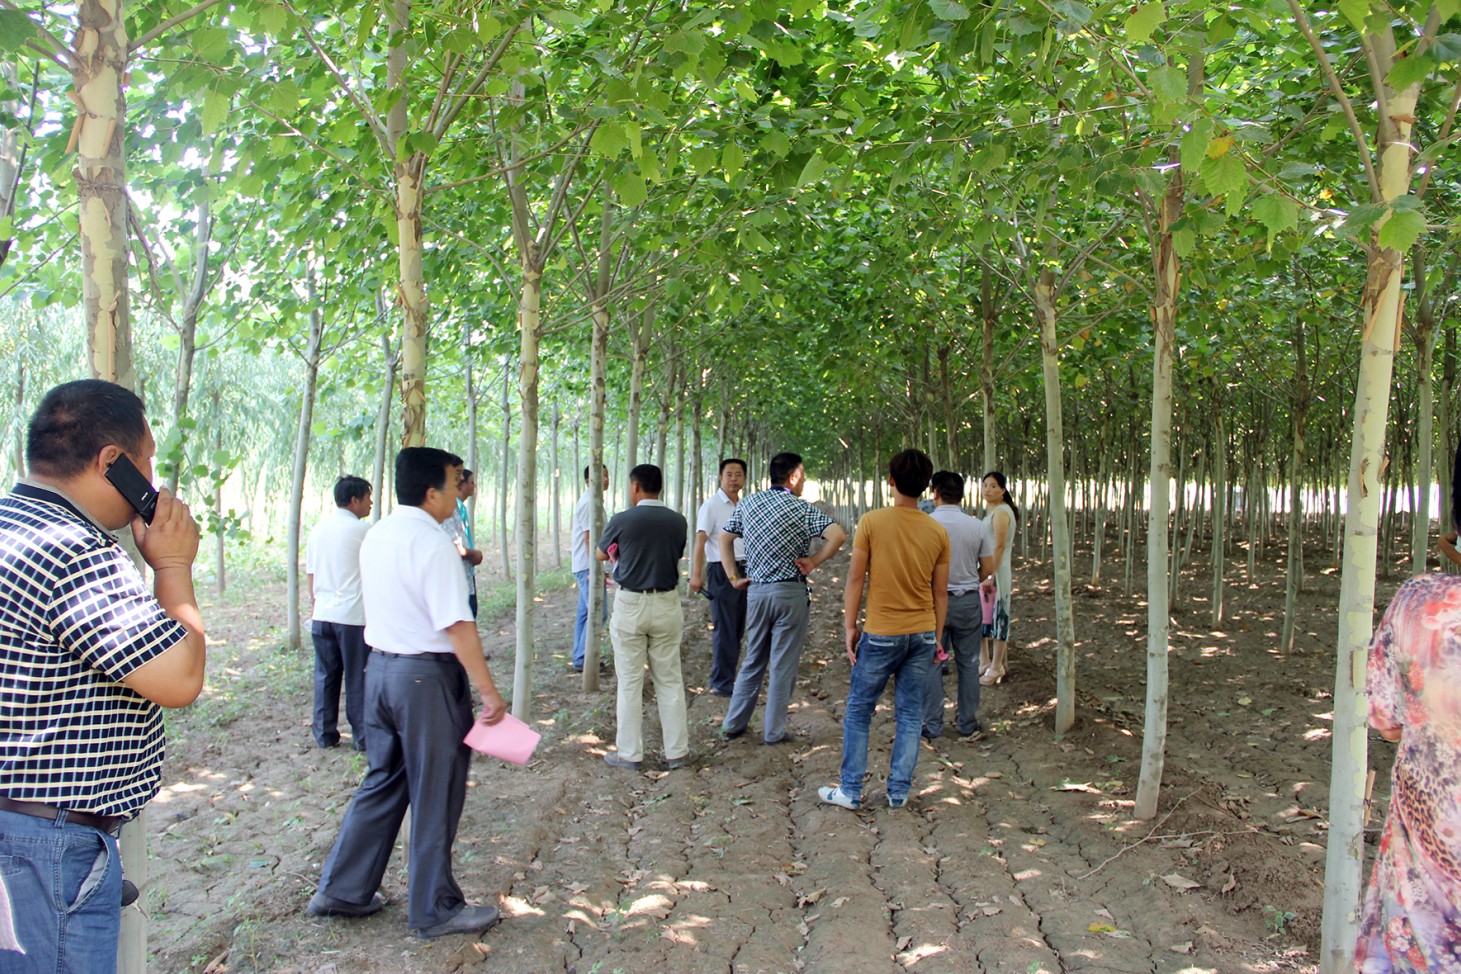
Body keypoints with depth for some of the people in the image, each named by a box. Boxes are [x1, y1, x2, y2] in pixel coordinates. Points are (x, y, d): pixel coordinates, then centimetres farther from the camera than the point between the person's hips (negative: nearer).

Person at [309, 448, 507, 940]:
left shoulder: (376, 535, 7)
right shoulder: (433, 545, -19)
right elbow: (459, 627, -22)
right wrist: (489, 692, -17)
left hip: (379, 665, 8)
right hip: (427, 676, -8)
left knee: (383, 780, 20)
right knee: (435, 793, 5)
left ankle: (342, 890, 29)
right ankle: (435, 909, 19)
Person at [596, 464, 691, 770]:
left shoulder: (621, 521, -10)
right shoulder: (677, 522, -1)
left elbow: (601, 554, 7)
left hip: (630, 605, -3)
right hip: (667, 604, 3)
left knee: (630, 682, 5)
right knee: (670, 681, 10)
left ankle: (629, 752, 12)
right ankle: (677, 751, 15)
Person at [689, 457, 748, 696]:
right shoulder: (712, 505, -8)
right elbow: (700, 540, -14)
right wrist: (696, 574, -22)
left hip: (744, 570, 7)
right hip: (721, 571, -7)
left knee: (737, 630, 10)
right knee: (724, 630, -5)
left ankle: (728, 678, 20)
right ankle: (721, 683, 4)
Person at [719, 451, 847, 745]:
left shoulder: (748, 503, 6)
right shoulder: (801, 509, -8)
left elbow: (724, 538, 12)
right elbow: (838, 535, -20)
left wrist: (734, 576, 13)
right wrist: (813, 561, -9)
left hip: (756, 591, 5)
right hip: (790, 592, -5)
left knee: (753, 661, 17)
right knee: (783, 665, 5)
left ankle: (733, 724, 21)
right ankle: (773, 731, 10)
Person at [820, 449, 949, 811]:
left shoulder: (871, 522, -10)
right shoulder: (938, 532, -1)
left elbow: (856, 579, -8)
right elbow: (940, 593, 5)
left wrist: (850, 627, 1)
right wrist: (936, 637, 15)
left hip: (881, 634, -3)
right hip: (922, 635, 3)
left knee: (858, 711, 10)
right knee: (910, 715, 12)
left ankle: (850, 791, 15)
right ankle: (899, 792, 17)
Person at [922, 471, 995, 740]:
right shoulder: (977, 526, -3)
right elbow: (988, 568, 1)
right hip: (969, 600, 3)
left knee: (931, 664, 7)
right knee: (968, 663, 12)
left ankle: (932, 726, 11)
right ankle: (967, 725, 20)